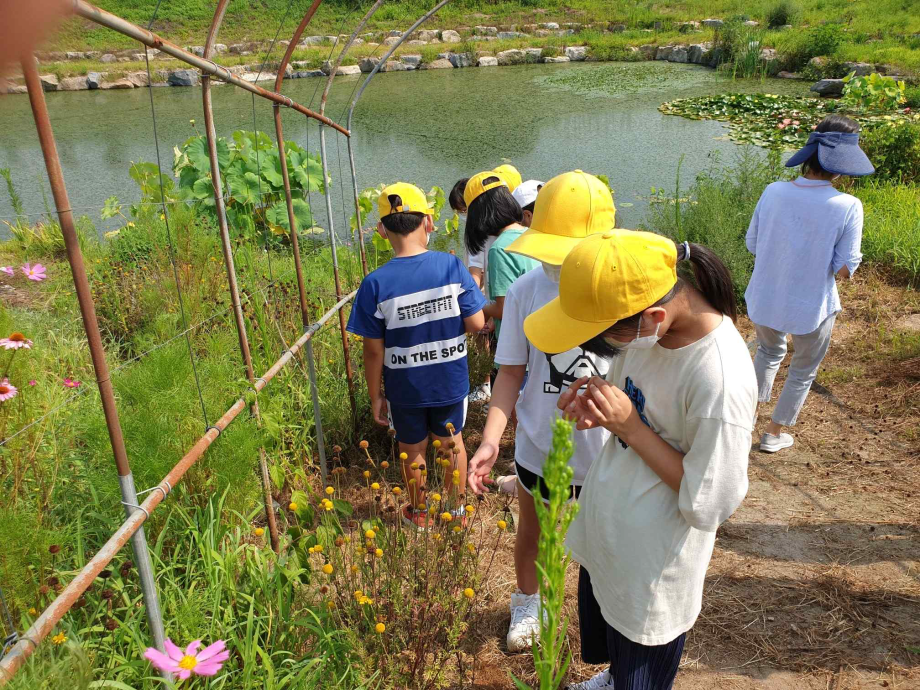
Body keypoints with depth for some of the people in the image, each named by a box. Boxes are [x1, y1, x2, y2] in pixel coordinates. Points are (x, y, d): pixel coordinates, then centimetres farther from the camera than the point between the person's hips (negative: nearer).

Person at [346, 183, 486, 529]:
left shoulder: (375, 284, -19)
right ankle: (457, 508, 44)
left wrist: (375, 396, 1)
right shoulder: (452, 266, -17)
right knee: (452, 441, 25)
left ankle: (419, 514, 44)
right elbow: (476, 323, -14)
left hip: (405, 388, -1)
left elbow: (374, 350, -13)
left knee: (413, 451, 22)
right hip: (451, 381, 1)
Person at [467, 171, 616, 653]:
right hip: (538, 450, 1)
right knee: (530, 536, 26)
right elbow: (511, 373, -8)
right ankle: (527, 603, 57)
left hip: (606, 455, -1)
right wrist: (490, 440, -18)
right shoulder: (525, 292, -15)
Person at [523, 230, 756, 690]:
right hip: (602, 533, 7)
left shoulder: (721, 380, -34)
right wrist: (596, 403, -14)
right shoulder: (648, 327, -13)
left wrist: (629, 426, -29)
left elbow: (706, 506, -25)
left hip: (652, 564, -7)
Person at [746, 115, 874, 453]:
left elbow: (752, 244, -3)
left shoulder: (774, 192, -14)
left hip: (764, 299, 3)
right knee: (803, 372, 24)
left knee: (769, 352, 33)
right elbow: (843, 270, -16)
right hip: (810, 308, -2)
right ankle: (774, 433, 38)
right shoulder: (847, 207, -21)